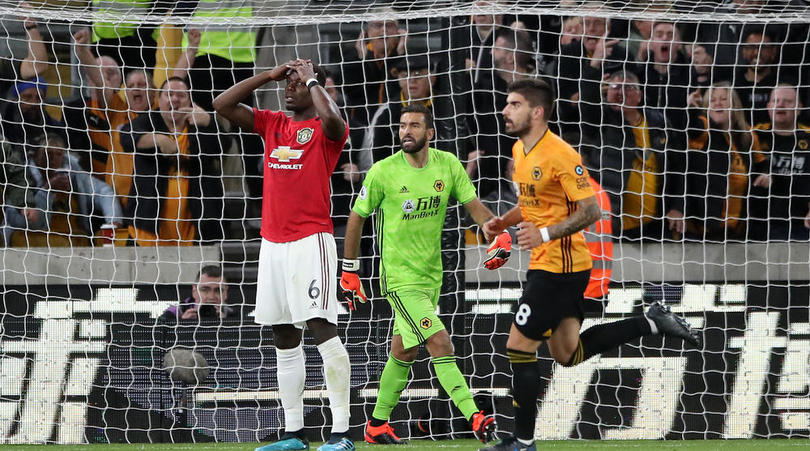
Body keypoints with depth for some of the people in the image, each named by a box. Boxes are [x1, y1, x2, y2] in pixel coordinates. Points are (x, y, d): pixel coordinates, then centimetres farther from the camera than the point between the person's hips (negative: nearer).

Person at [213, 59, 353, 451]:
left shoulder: (324, 129, -2)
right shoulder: (272, 124, 16)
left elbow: (332, 118, -27)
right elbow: (222, 105, 14)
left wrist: (312, 79, -10)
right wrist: (269, 76, 9)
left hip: (311, 239, -7)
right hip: (273, 241, 7)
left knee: (322, 329, -15)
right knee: (284, 340, 9)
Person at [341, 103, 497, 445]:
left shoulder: (448, 165, 0)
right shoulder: (383, 172, -10)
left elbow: (474, 205, 5)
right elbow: (357, 217, 1)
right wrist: (349, 271, 5)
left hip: (431, 274, 5)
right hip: (399, 276, -5)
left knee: (404, 352, 14)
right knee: (440, 342, -18)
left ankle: (377, 424, 28)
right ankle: (476, 419, -24)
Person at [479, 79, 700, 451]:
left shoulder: (559, 155, -19)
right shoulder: (520, 151, 9)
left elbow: (590, 211, -20)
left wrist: (545, 234, -29)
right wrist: (504, 222, 6)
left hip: (560, 264, -10)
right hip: (545, 263, 10)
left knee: (519, 346, -6)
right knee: (567, 353, 15)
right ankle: (652, 322, 20)